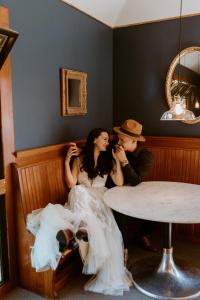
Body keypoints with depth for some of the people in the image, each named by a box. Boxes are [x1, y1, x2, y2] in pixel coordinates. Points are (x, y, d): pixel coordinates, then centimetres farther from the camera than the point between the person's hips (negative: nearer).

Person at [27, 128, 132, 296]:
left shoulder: (108, 159, 16)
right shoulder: (80, 159, 13)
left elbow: (119, 183, 5)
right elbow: (71, 184, 3)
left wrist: (117, 160, 4)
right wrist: (67, 161, -3)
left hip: (99, 199, 1)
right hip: (80, 200, 0)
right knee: (79, 192, -38)